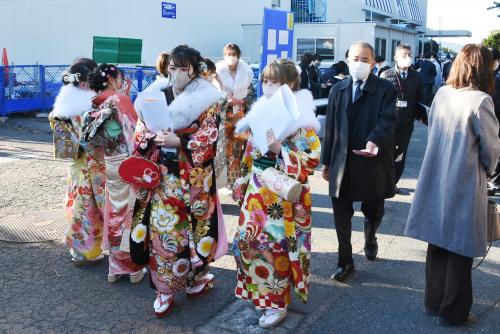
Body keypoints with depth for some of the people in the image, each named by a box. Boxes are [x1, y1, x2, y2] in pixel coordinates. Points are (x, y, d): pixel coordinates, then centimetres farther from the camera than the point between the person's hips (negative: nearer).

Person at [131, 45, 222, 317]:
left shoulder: (206, 100, -3)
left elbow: (208, 140, -11)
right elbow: (140, 131, 8)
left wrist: (178, 141, -21)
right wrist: (154, 138, -13)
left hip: (193, 176, -3)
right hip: (163, 175, 3)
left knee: (194, 224, 7)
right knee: (162, 227, 3)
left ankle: (195, 277, 28)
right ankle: (165, 289, 15)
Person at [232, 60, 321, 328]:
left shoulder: (301, 118, -12)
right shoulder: (260, 111, 9)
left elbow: (312, 158, -15)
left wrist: (280, 150, -26)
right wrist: (242, 184, 15)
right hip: (257, 189, 7)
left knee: (276, 244, 0)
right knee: (247, 239, 12)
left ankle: (277, 302, 18)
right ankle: (257, 291, 33)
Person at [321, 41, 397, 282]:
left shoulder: (385, 89, -3)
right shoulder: (338, 89, 8)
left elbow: (387, 120, -16)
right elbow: (330, 127, 9)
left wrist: (374, 141, -36)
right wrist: (326, 161, 8)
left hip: (373, 163, -2)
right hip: (342, 164, 2)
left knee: (373, 211, 16)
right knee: (341, 216, 5)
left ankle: (370, 238, 50)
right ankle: (345, 262, 20)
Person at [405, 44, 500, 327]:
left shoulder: (441, 94, 0)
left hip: (436, 179, 6)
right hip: (465, 183, -6)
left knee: (438, 244, 18)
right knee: (460, 249, 8)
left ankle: (434, 302, 31)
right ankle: (453, 312, 22)